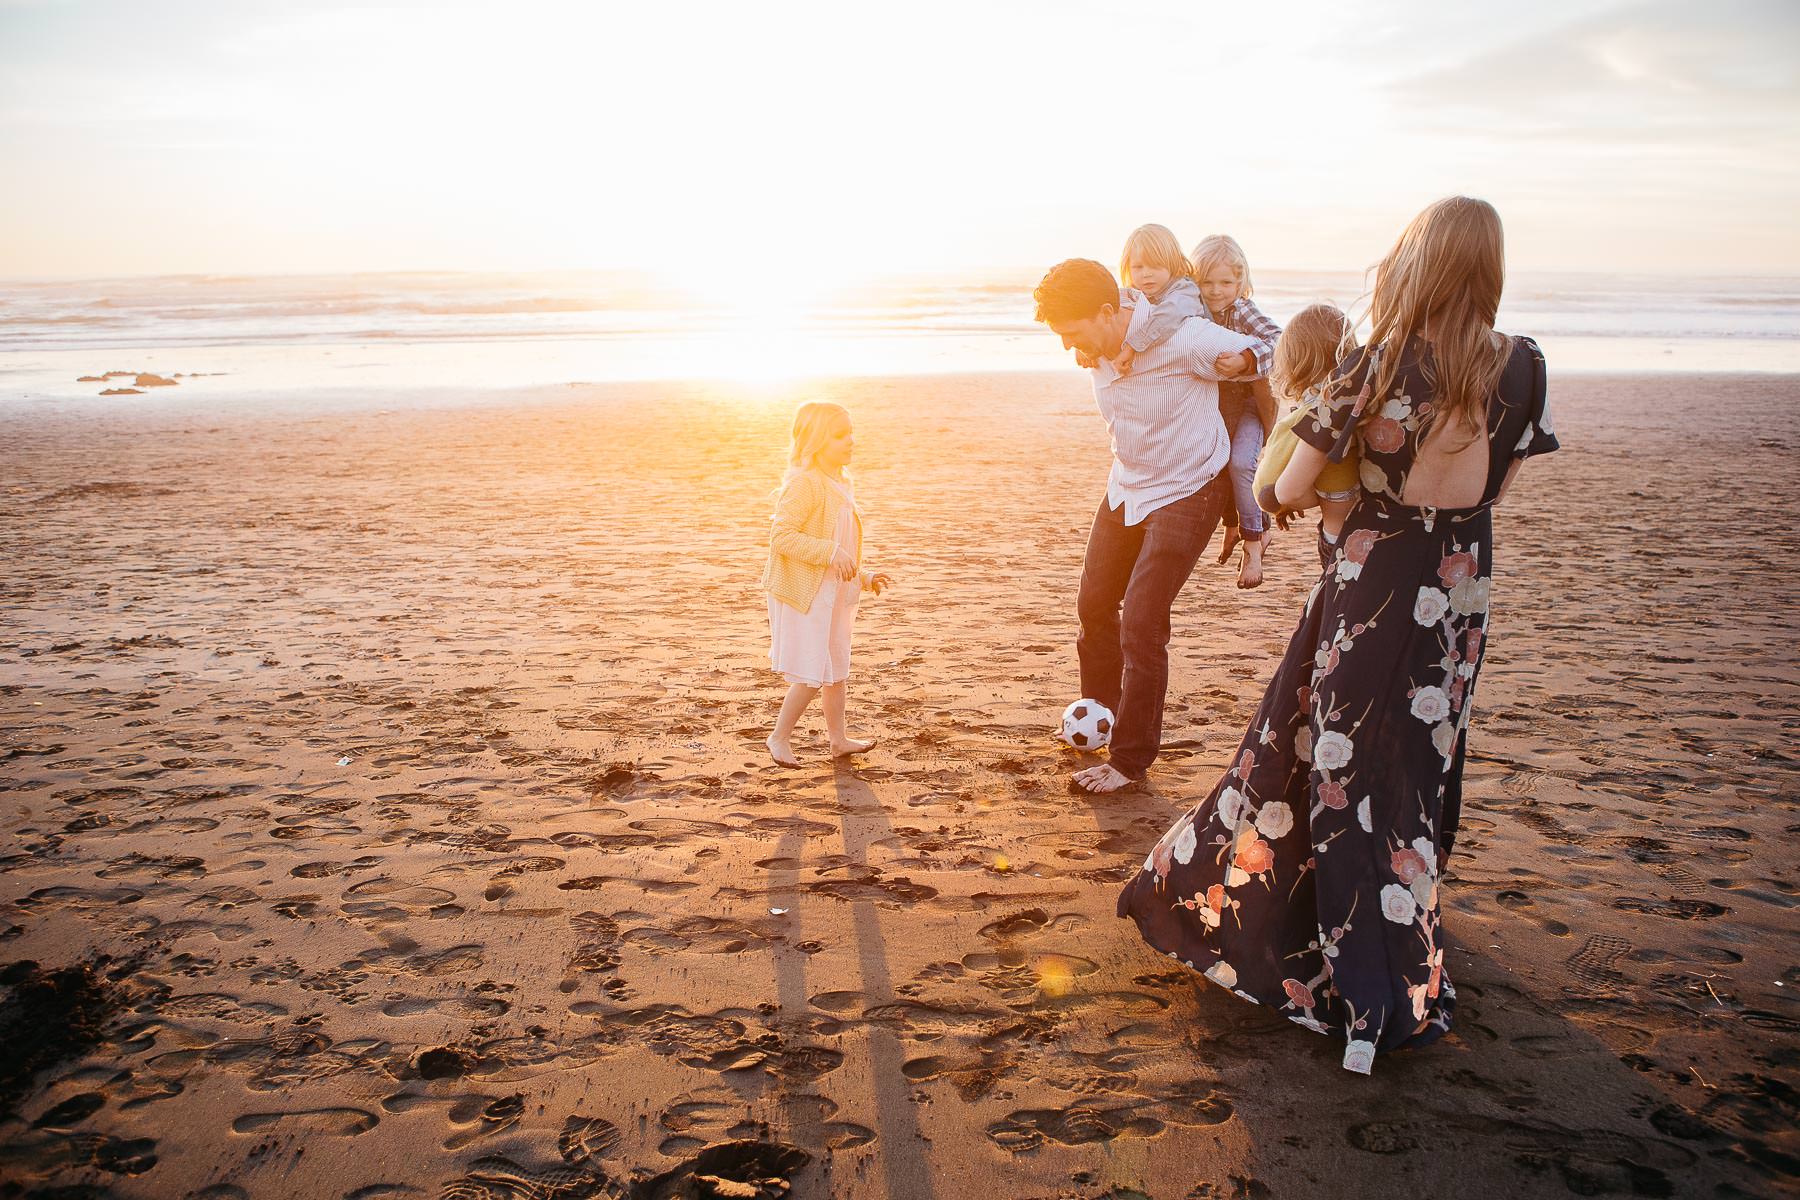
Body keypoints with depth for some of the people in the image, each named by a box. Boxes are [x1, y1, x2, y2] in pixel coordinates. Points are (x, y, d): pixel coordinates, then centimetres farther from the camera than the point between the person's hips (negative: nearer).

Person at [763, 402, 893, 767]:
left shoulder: (837, 484, 12)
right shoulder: (804, 483, -19)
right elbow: (782, 536, -26)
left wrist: (864, 577, 16)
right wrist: (832, 553, -32)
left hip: (833, 593, 10)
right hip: (805, 594, -10)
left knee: (836, 670, 17)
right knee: (812, 675, -4)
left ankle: (839, 739, 29)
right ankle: (779, 738, 13)